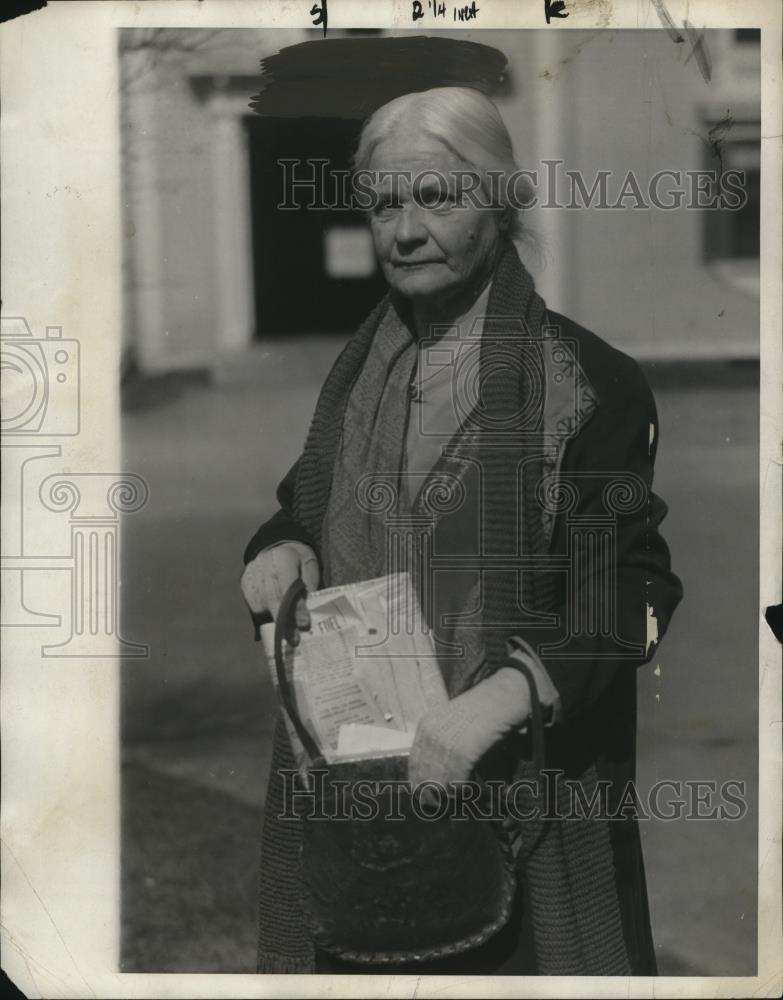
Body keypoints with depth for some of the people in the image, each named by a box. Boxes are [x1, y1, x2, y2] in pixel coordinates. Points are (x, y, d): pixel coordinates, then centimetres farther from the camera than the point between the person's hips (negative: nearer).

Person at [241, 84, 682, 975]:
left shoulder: (589, 382, -10)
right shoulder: (359, 371, 9)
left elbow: (625, 599, -13)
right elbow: (307, 509, 22)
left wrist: (499, 700, -26)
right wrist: (281, 549, -2)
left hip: (523, 784, -5)